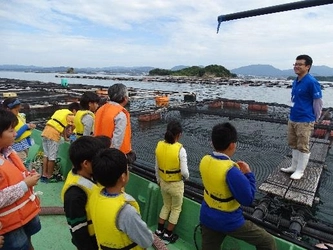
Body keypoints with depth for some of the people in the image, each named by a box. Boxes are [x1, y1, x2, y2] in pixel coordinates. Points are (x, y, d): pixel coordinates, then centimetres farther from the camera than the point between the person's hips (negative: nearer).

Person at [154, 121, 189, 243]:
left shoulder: (159, 145, -10)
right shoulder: (180, 149, -24)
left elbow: (157, 167, 1)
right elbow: (184, 171, -20)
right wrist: (187, 177, 3)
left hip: (163, 183, 5)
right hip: (176, 184, -4)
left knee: (166, 206, 29)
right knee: (176, 209, 20)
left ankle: (159, 230, 39)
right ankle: (168, 235, 33)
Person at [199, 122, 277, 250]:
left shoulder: (204, 161, -8)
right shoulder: (231, 171, -29)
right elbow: (247, 199, -19)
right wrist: (248, 174, -11)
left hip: (207, 218, 7)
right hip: (229, 222, -6)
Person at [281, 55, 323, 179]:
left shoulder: (312, 82, -16)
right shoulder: (295, 82, 9)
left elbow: (318, 102, -10)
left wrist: (314, 119, 0)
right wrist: (294, 113, 18)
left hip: (304, 121, -8)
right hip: (292, 119, 9)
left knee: (303, 147, 4)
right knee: (293, 145, 18)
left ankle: (300, 171, 18)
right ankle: (294, 166, 32)